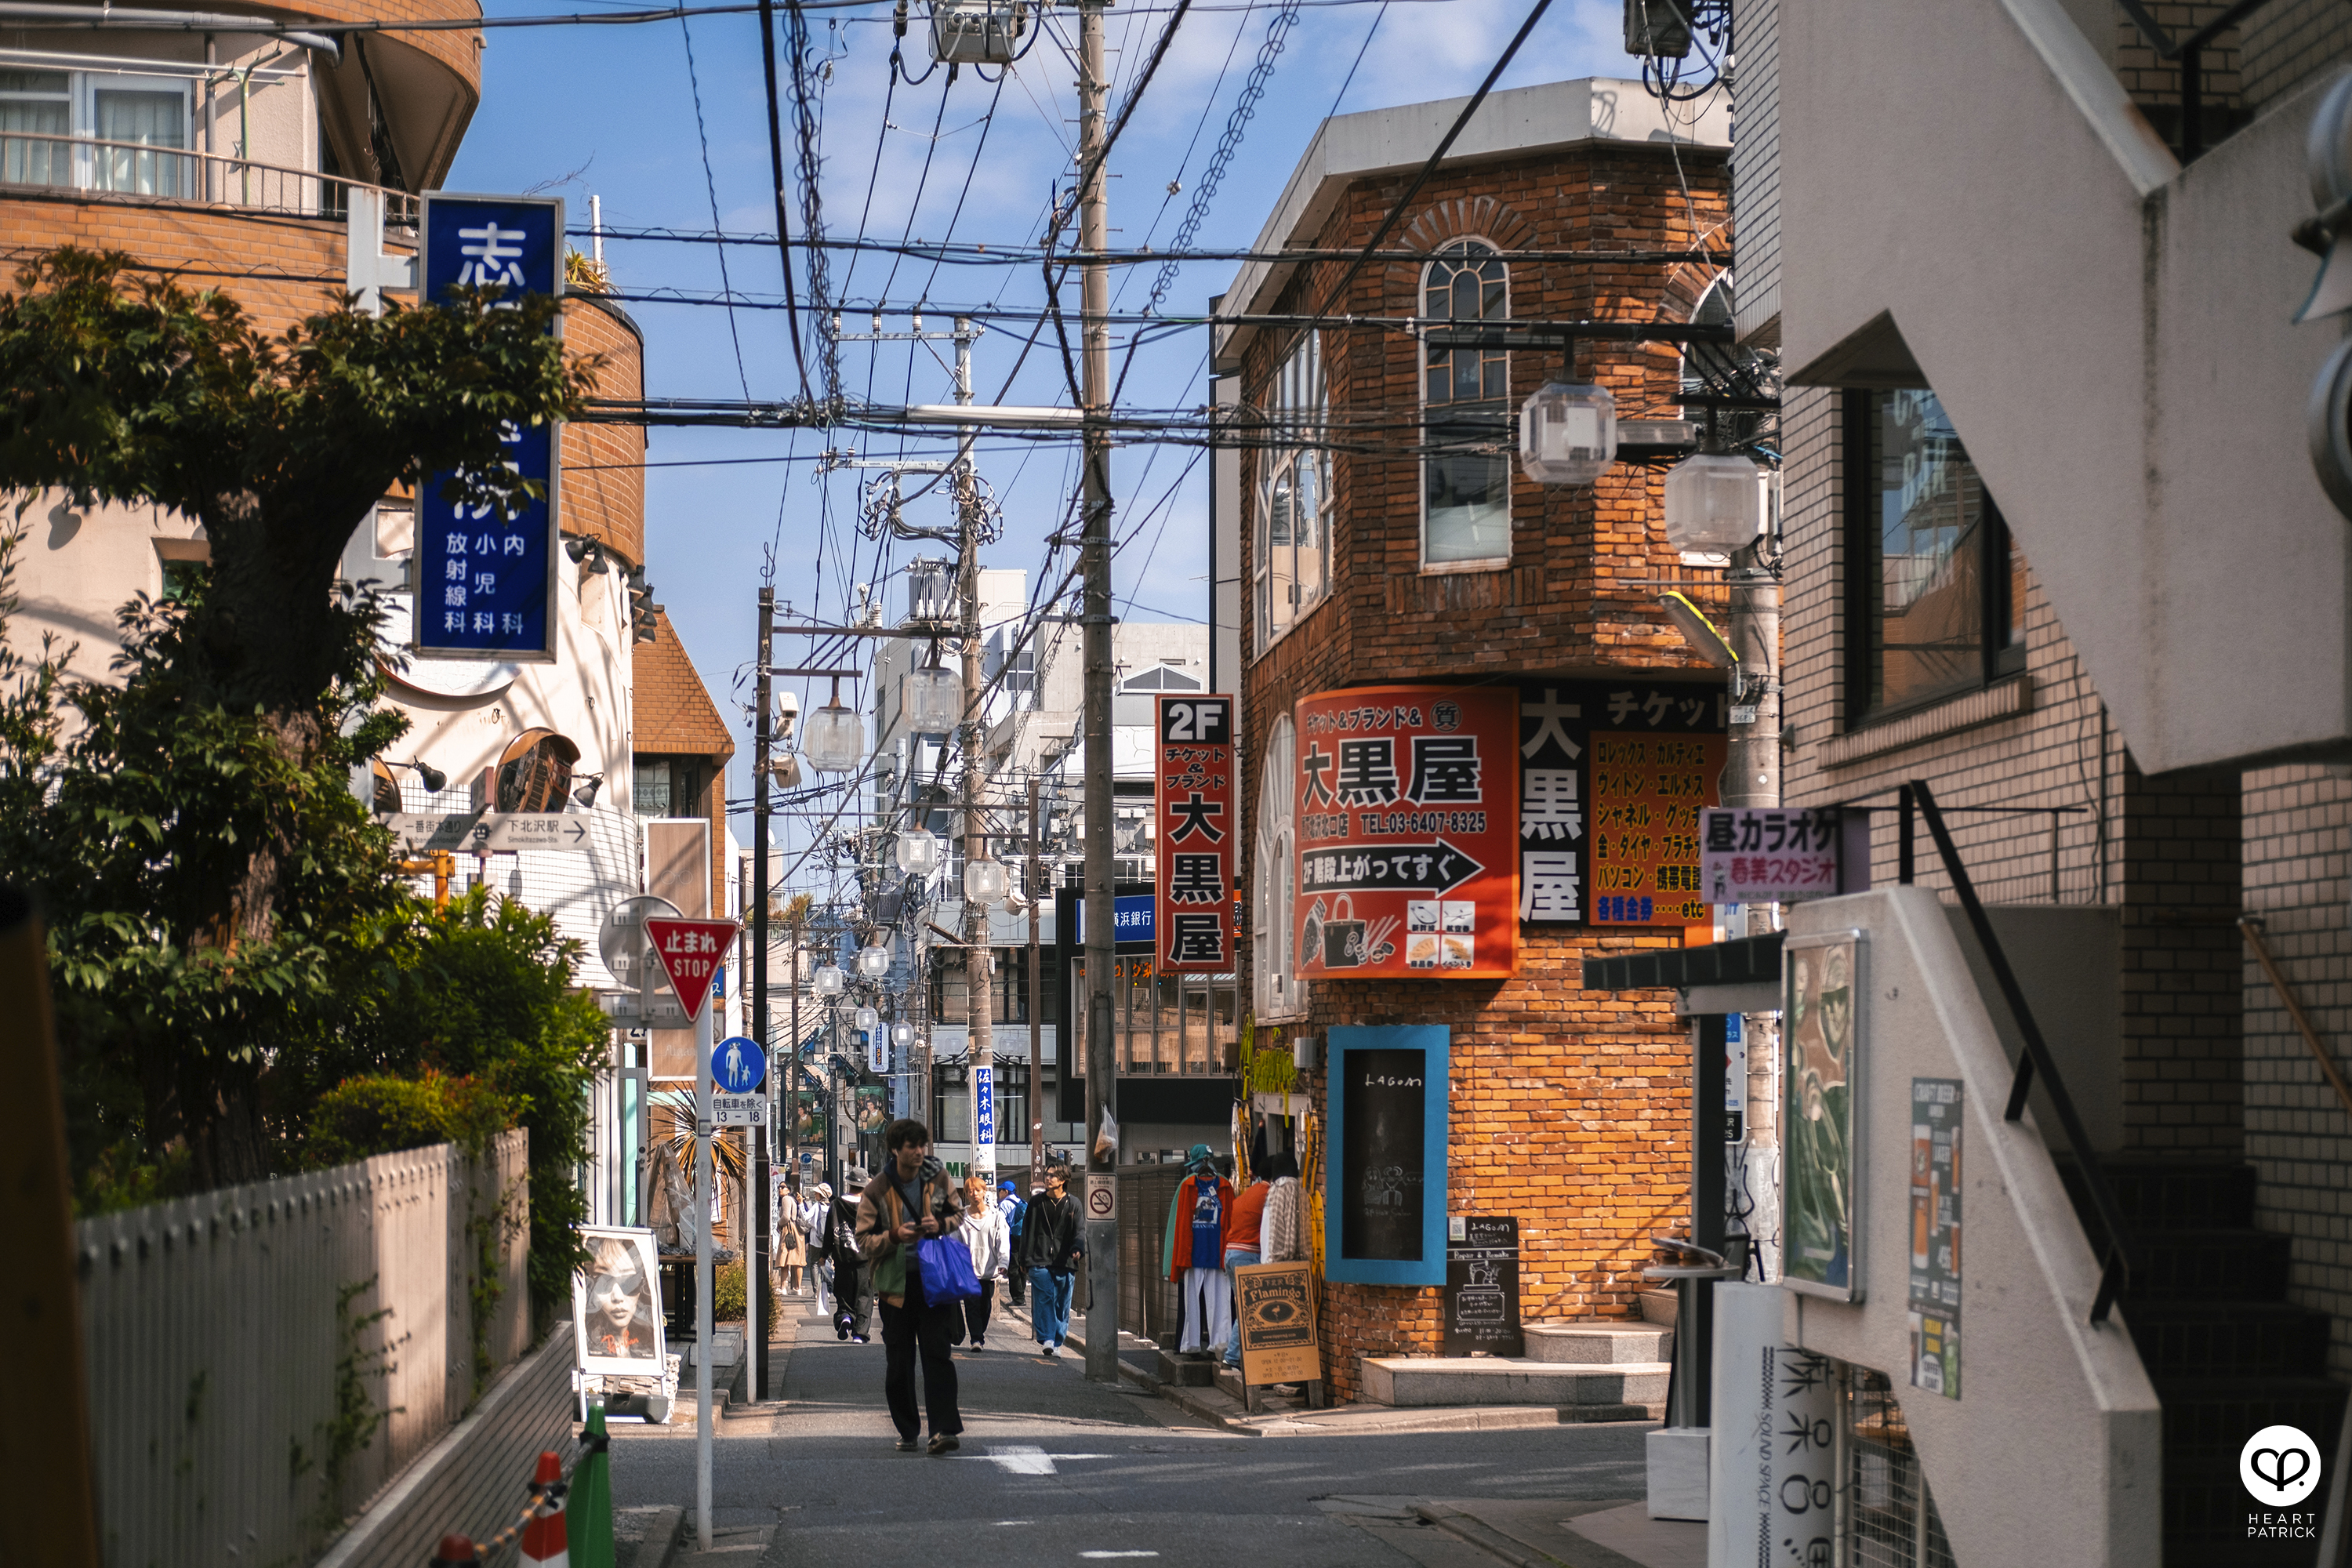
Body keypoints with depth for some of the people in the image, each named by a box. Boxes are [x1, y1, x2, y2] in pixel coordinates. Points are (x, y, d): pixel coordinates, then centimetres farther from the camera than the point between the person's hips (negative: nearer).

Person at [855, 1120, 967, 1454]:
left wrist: (941, 1224, -8)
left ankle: (942, 1429, -15)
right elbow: (864, 1241, -3)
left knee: (937, 1353, -9)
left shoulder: (937, 1178, 2)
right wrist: (894, 1237, -22)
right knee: (899, 1361, 5)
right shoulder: (877, 1190, -5)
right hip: (895, 1282, 0)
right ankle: (907, 1430, 17)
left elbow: (958, 1214, 15)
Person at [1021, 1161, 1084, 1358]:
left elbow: (1080, 1231, 2)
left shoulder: (1073, 1204, 7)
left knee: (1062, 1305, 4)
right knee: (1043, 1301, -12)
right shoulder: (1036, 1203, 10)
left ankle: (1057, 1343, 13)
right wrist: (1025, 1259, 6)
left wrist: (1078, 1248, -20)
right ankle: (1046, 1340, -16)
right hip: (1040, 1261, 0)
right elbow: (1027, 1230, 12)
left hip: (1065, 1263, 0)